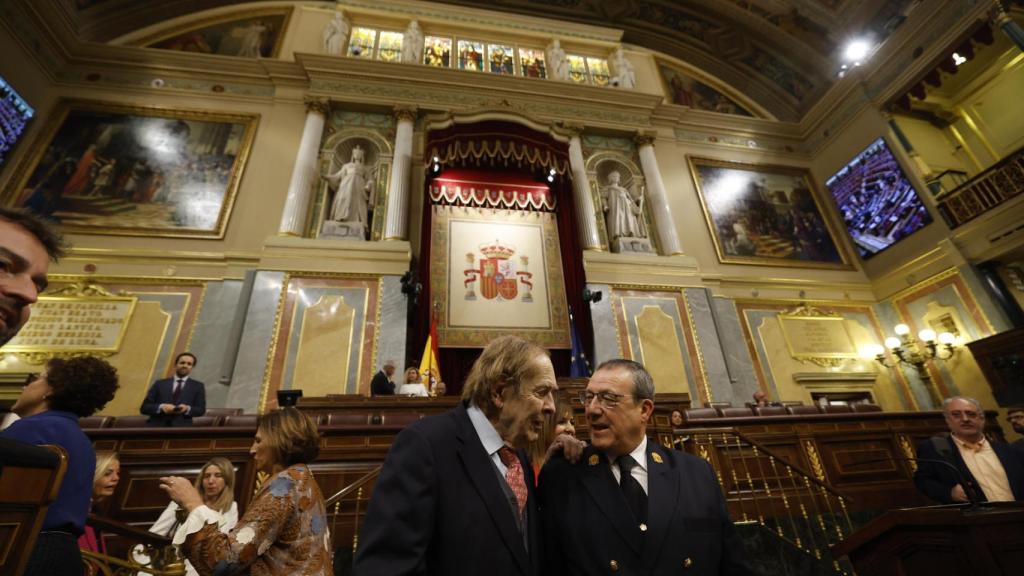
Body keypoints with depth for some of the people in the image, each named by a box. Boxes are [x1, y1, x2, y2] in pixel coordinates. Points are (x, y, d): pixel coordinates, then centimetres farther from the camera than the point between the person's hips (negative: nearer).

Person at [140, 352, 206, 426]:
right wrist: (161, 407, -12)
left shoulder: (198, 386, 13)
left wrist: (187, 409, -15)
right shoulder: (159, 384, 15)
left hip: (181, 427, -1)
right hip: (157, 427, 2)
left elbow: (201, 409, 7)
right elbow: (144, 407, 9)